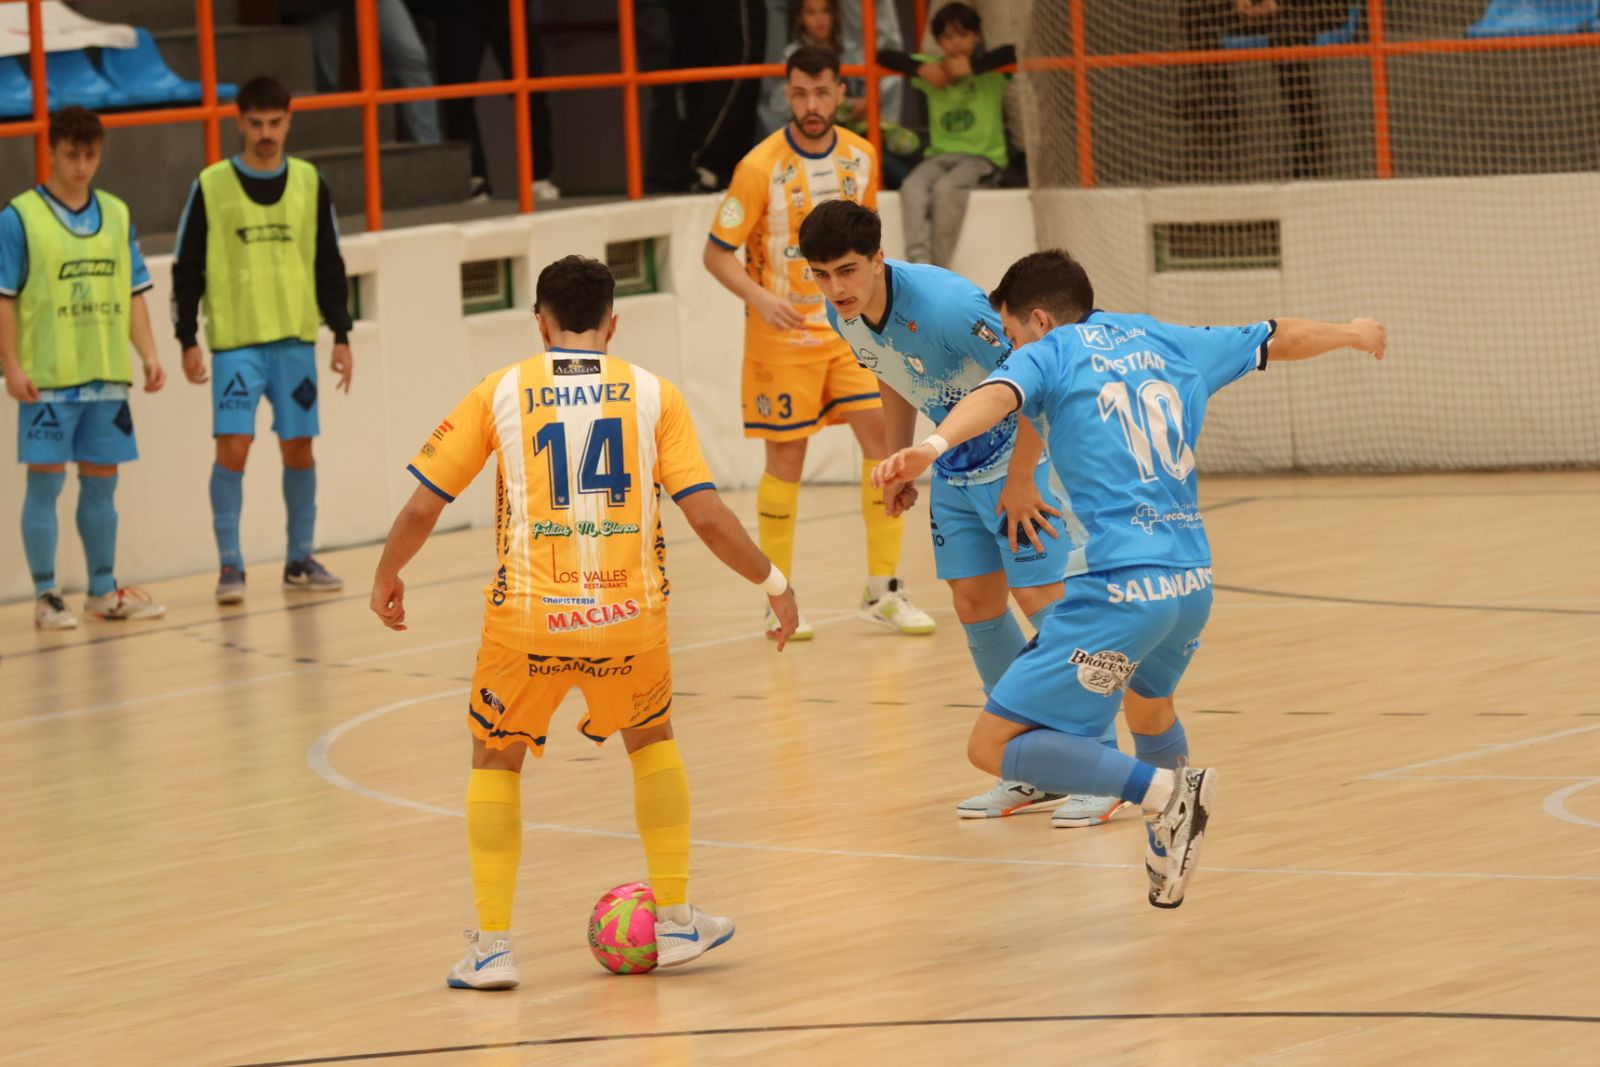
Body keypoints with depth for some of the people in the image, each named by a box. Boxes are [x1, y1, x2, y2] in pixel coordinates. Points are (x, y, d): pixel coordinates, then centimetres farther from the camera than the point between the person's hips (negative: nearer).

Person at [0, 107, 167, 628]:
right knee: (45, 482, -2)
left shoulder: (116, 215, 10)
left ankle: (104, 590, 20)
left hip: (108, 373, 5)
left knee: (101, 482, 11)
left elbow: (132, 292, 13)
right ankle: (46, 596, 4)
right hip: (47, 378, -5)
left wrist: (148, 352, 4)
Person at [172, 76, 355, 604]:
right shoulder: (211, 186, -1)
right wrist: (188, 341, -4)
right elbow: (187, 270, 1)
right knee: (232, 447, -10)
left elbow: (329, 265, 10)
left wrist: (341, 335, 6)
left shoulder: (309, 183, 6)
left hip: (296, 339, 3)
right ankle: (230, 565, -5)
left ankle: (300, 560, 17)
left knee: (298, 447, 5)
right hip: (234, 342, -3)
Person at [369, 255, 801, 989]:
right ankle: (676, 923, 29)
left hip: (528, 618, -1)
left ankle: (492, 948, 12)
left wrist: (386, 579, 22)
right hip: (630, 617, 1)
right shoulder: (651, 394, 6)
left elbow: (421, 510, 4)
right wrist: (774, 583, 13)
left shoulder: (501, 392, 5)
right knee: (651, 739, 29)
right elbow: (707, 517, -1)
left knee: (496, 758, 21)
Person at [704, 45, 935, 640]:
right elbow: (717, 255, -11)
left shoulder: (860, 157, 1)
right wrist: (761, 297, -28)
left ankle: (883, 591, 4)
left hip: (849, 328, 4)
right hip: (783, 334, -4)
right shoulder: (761, 167, -14)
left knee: (884, 440, -4)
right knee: (786, 459, 0)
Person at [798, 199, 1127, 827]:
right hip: (958, 464, 8)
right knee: (975, 604, 7)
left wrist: (1019, 482, -23)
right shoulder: (844, 315, -6)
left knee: (1042, 598, -11)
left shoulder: (943, 305, -32)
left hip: (1021, 451, -8)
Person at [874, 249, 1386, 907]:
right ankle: (1168, 859, 48)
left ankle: (1167, 790, -15)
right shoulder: (1166, 342, 19)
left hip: (1121, 586, -7)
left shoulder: (1048, 354, 3)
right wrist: (1350, 333, 53)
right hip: (1193, 580, 7)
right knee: (1149, 701, 37)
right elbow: (1281, 339, 32)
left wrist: (933, 446, -40)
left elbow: (996, 395, -21)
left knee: (994, 746, -4)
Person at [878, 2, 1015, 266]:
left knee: (946, 187, -32)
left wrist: (972, 67, -21)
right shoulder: (933, 69, 10)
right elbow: (884, 57, 5)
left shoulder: (990, 71, 0)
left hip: (983, 156, -4)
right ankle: (918, 262, -38)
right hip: (940, 153, 4)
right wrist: (921, 69, -9)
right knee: (912, 186, -28)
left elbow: (1012, 53, -20)